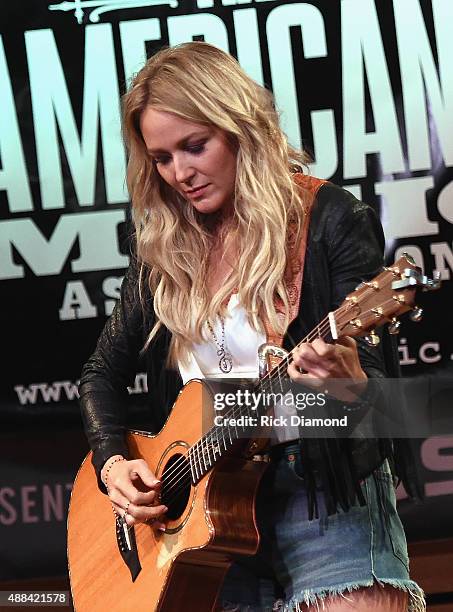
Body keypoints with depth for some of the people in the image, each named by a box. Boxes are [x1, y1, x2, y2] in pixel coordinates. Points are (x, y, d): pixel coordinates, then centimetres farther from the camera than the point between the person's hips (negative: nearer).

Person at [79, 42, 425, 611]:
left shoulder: (330, 219, -6)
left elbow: (378, 387, -10)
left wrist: (350, 382, -32)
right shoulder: (165, 247, 7)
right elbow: (102, 372, 15)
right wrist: (113, 461, -1)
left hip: (326, 497, -4)